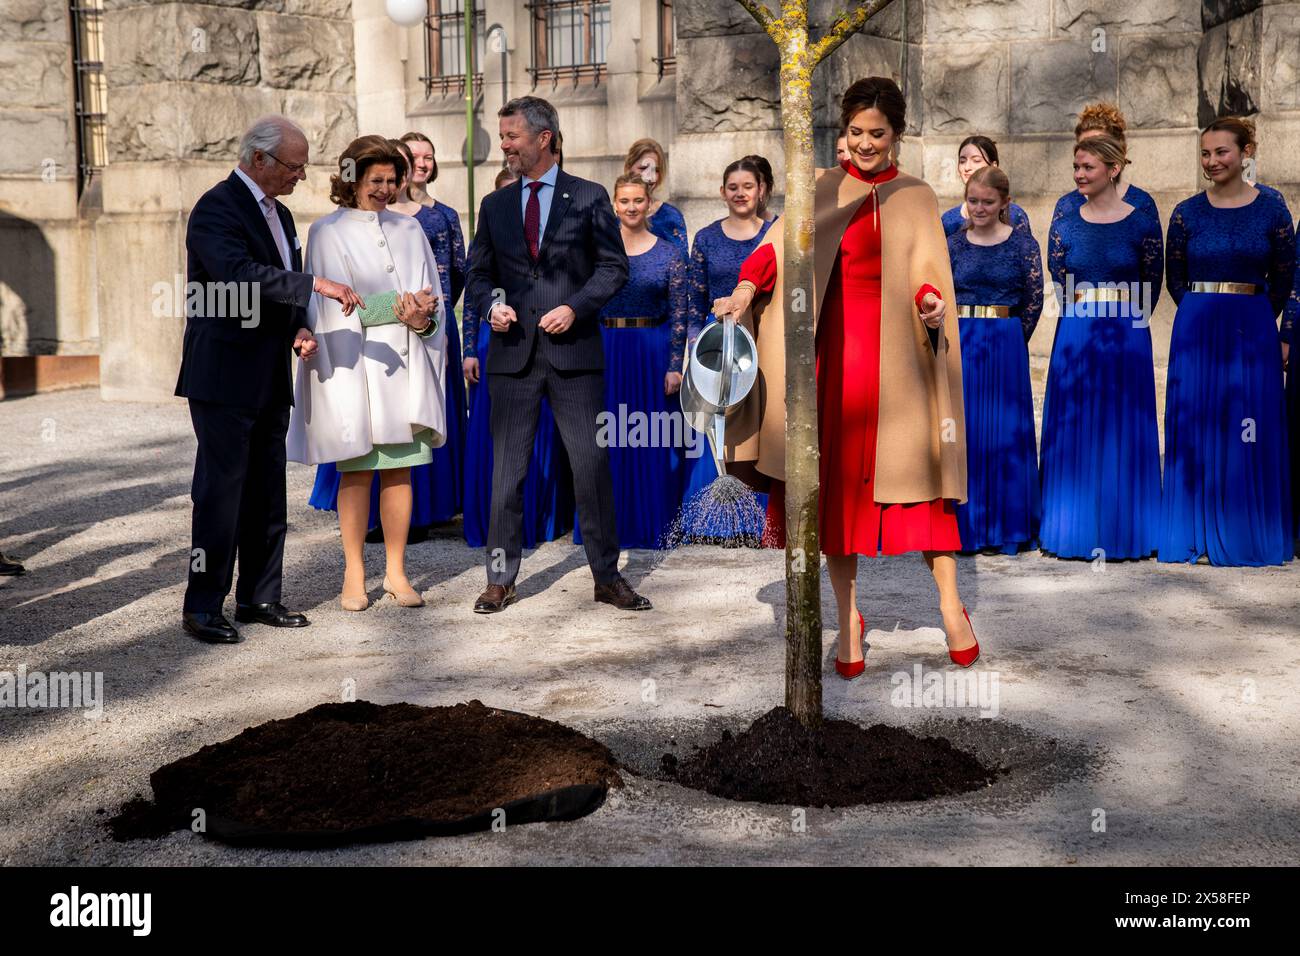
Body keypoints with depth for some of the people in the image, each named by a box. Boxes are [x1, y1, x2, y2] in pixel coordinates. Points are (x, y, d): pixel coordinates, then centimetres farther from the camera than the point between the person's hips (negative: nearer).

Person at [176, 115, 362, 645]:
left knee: (267, 495, 11)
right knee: (220, 491, -5)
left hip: (270, 379, 9)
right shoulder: (217, 208, -12)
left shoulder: (278, 214, 17)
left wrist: (299, 327, 3)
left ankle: (259, 597, 20)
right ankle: (202, 607, 2)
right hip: (225, 377, -9)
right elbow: (239, 274, -28)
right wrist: (316, 283, -31)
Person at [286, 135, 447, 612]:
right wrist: (396, 307, -16)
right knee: (356, 471, 0)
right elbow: (335, 304, -7)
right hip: (354, 364, -3)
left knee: (400, 469, 3)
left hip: (405, 365, 3)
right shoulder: (328, 232, 1)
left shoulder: (409, 230, 13)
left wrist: (422, 318, -13)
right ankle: (354, 574, 8)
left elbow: (431, 296, 9)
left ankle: (396, 572, 10)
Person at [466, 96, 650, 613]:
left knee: (592, 466, 0)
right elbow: (478, 275, 16)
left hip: (574, 351, -2)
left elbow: (614, 266, 2)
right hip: (513, 353, 3)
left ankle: (608, 577, 11)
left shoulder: (589, 197, 4)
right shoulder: (495, 205, 13)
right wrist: (492, 306, -5)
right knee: (506, 471, 5)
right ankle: (501, 579, 14)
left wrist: (576, 307, -12)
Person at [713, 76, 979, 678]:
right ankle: (849, 619, 12)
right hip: (833, 351, 1)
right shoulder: (821, 190, 13)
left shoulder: (916, 199, 11)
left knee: (916, 472, -5)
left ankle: (951, 607, 5)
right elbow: (779, 246, 1)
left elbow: (928, 270, 0)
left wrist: (931, 302, -22)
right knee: (835, 482, 3)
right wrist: (747, 287, -18)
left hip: (893, 352, -1)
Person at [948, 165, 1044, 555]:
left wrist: (1006, 340, 1)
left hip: (1005, 347, -1)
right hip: (959, 346, 2)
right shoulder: (954, 244, 5)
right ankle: (965, 526, 10)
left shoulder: (1023, 243, 0)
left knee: (1005, 434, 1)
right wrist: (962, 337, 0)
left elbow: (1034, 301, 0)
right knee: (961, 431, 2)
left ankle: (1006, 526, 10)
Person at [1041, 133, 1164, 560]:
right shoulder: (1064, 227, 4)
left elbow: (1151, 289, 5)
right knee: (1074, 431, 3)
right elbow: (1063, 289, 8)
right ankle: (1075, 530, 12)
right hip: (1075, 340, 2)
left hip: (1127, 340, -1)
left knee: (1124, 432, 3)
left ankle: (1124, 532, 12)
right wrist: (1086, 321, 3)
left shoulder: (1142, 226, -1)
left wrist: (1121, 324, 4)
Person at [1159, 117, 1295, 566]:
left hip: (1254, 331, 0)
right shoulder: (1187, 212, 3)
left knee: (1252, 434, 2)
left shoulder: (1272, 209, 2)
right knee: (1195, 428, 1)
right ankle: (1196, 533, 10)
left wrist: (1252, 318, 7)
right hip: (1196, 332, 0)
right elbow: (1176, 278, 9)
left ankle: (1249, 534, 12)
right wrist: (1207, 315, 3)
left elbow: (1283, 278, 8)